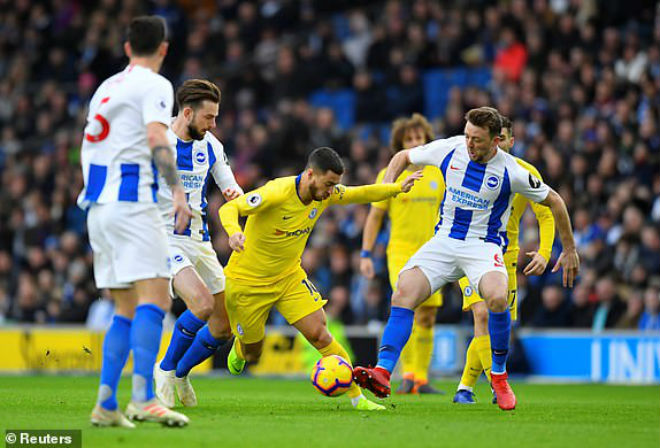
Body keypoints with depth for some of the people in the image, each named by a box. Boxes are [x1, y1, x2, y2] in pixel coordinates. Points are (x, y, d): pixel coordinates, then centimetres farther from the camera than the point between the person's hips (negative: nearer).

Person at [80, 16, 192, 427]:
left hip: (97, 206, 8)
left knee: (127, 310, 10)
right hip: (132, 201, -8)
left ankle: (106, 404, 2)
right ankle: (143, 398, -30)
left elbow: (89, 148, 25)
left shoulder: (107, 87, 21)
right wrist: (177, 190, -26)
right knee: (154, 298, -15)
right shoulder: (154, 85, -2)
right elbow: (156, 137, -19)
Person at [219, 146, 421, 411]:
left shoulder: (326, 194, -8)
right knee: (252, 354, 11)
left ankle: (357, 397, -8)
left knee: (319, 334, -13)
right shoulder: (277, 193, -29)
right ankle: (239, 347, 50)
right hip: (246, 281, -4)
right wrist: (234, 231, -52)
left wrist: (398, 188, -5)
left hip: (289, 276, 5)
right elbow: (229, 208, -30)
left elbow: (359, 194, 8)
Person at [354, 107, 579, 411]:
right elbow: (403, 157, 13)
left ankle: (499, 375, -10)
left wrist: (569, 250, 8)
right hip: (445, 240, 3)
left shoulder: (511, 172, -11)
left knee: (497, 297, -33)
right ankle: (382, 373, -30)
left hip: (483, 246, -3)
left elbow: (554, 201, 3)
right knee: (403, 294, -22)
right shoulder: (450, 149, -4)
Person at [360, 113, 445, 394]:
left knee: (427, 316, 5)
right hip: (401, 252, -4)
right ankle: (408, 374, -21)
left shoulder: (438, 174, 9)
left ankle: (421, 379, 13)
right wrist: (365, 254, -1)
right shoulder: (389, 175, 1)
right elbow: (375, 216, 4)